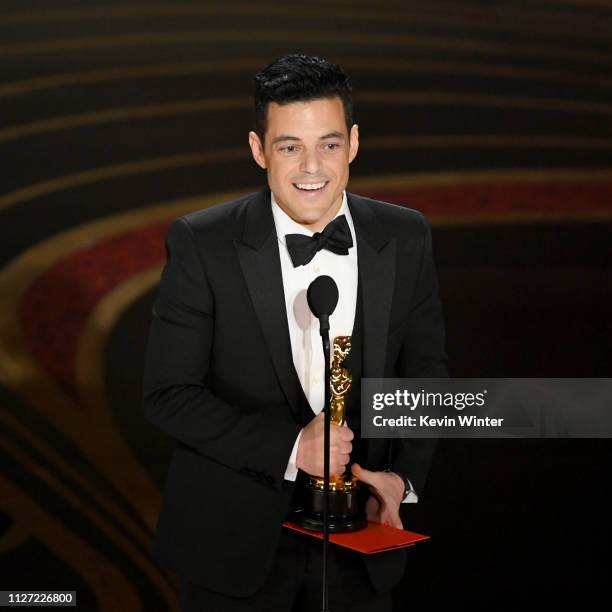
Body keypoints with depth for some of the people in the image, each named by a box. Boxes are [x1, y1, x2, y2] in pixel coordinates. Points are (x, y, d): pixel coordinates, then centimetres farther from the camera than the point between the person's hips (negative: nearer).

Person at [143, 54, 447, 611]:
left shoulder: (405, 239, -3)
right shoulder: (201, 245, -12)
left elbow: (425, 373, 6)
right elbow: (168, 393, -12)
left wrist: (402, 475, -9)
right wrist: (290, 447, -21)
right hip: (235, 542, -2)